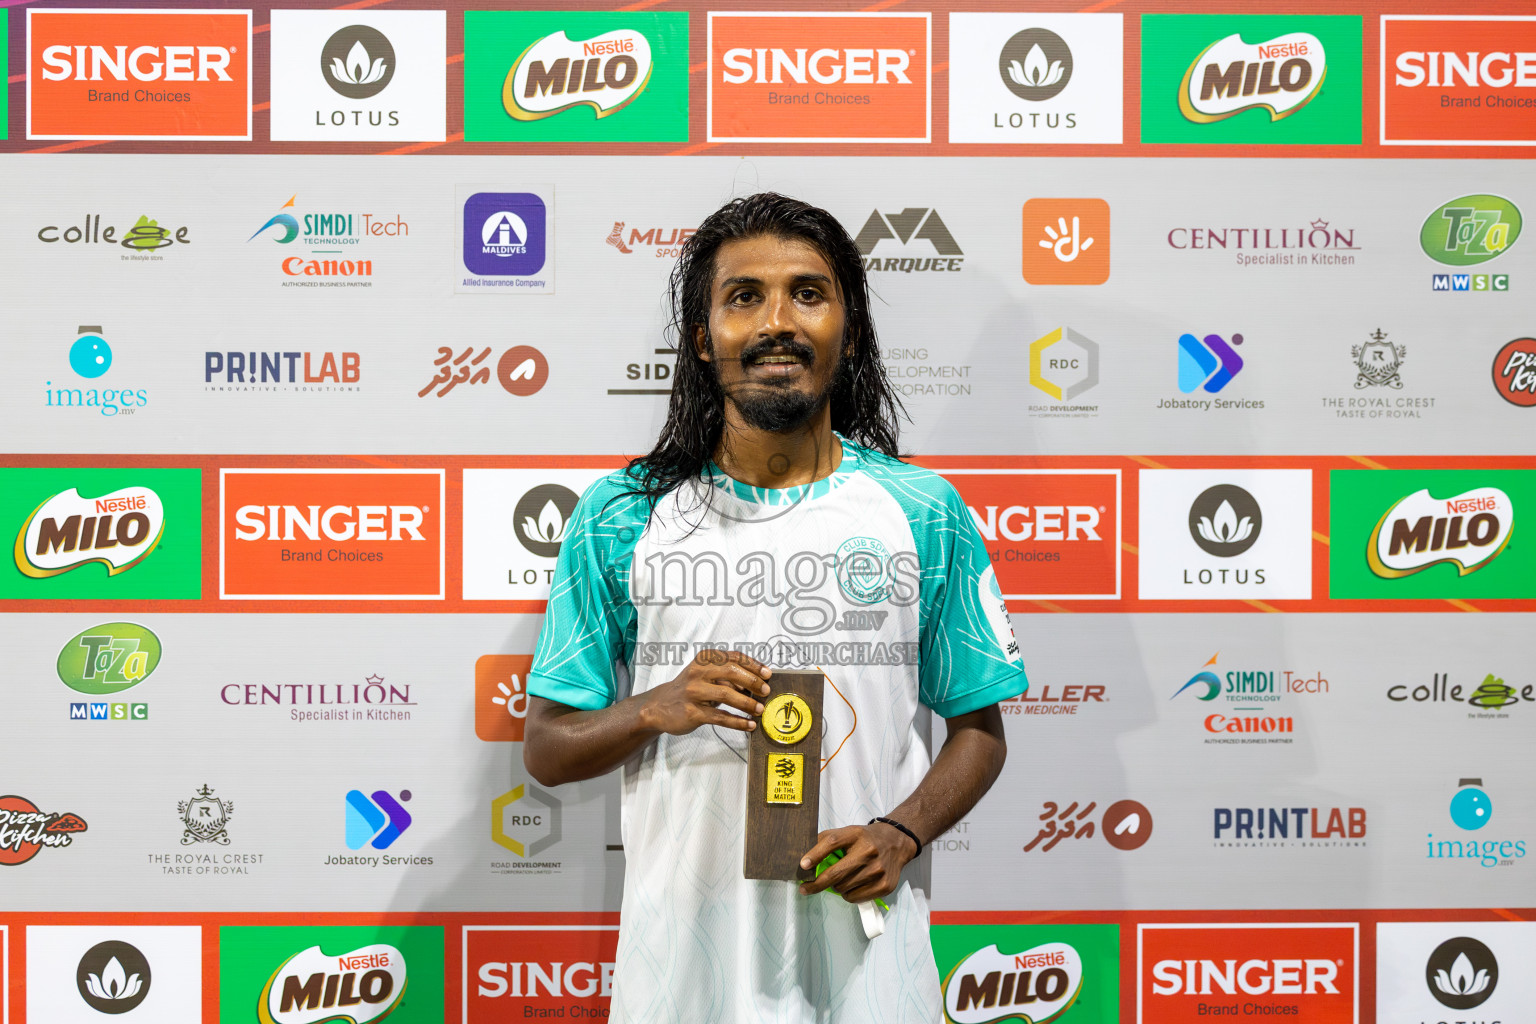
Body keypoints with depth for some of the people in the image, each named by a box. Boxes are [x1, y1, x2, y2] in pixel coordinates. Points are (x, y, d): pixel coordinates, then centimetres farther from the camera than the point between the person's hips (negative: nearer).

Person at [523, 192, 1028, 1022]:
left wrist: (902, 832, -11)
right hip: (682, 948, 0)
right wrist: (657, 709, -16)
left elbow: (979, 727, 6)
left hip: (864, 942, 0)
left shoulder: (924, 512, 0)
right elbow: (546, 749, 2)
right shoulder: (620, 517, -1)